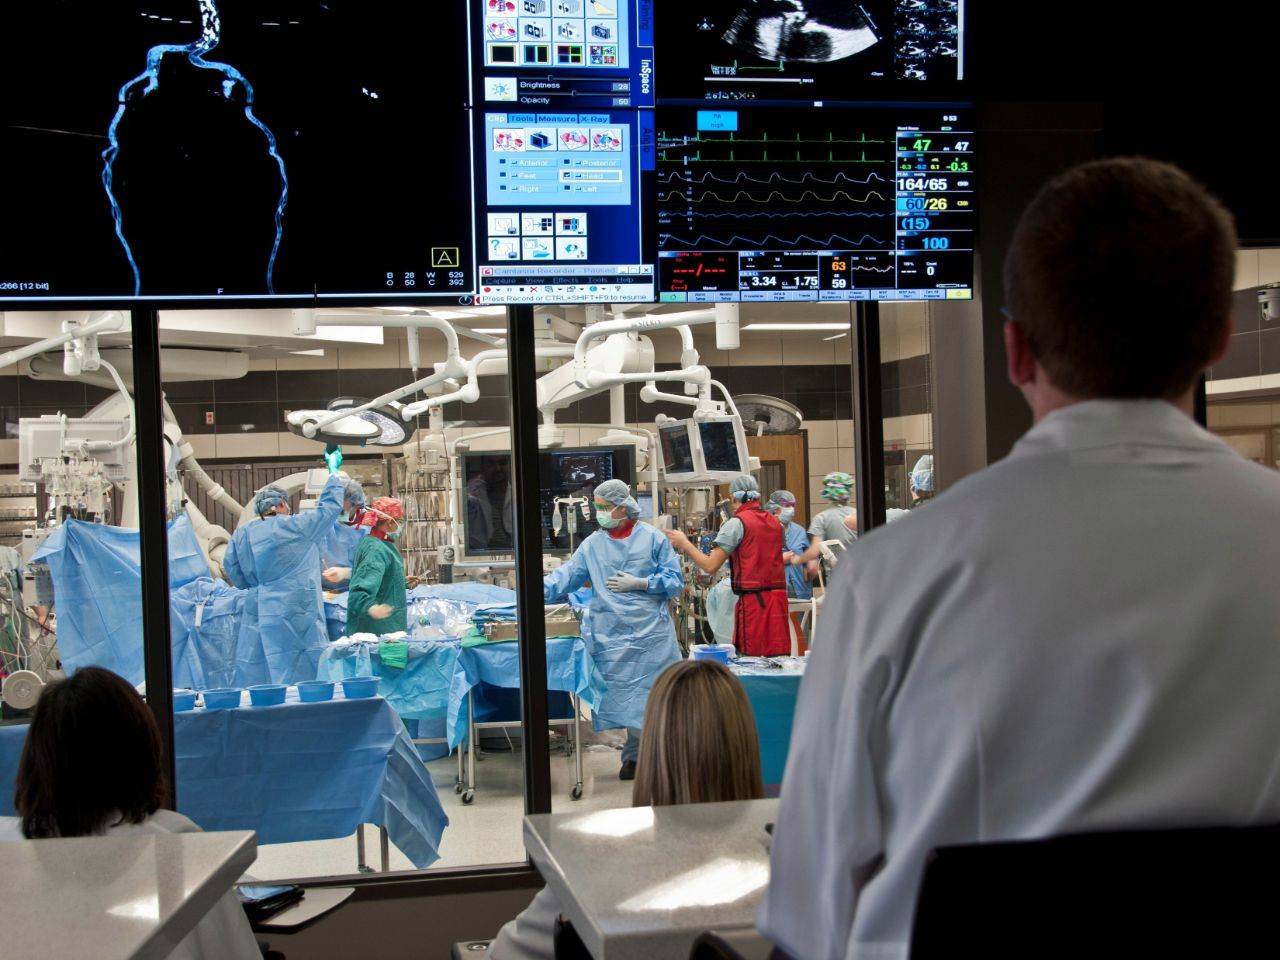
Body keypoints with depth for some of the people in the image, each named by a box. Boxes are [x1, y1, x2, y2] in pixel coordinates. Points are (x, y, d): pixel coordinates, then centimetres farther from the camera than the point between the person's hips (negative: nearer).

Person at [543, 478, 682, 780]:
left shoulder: (652, 539, 1)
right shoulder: (592, 544, 8)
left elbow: (675, 582, -1)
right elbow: (567, 574, 1)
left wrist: (639, 583, -11)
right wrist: (543, 589, -15)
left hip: (651, 631, -2)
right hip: (613, 636, 2)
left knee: (654, 694, -1)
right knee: (625, 695, 2)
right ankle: (635, 755, 14)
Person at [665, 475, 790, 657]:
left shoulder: (737, 523, -6)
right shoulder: (775, 522, 13)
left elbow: (710, 567, -10)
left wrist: (684, 543, 3)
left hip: (753, 600, -6)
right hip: (778, 597, 6)